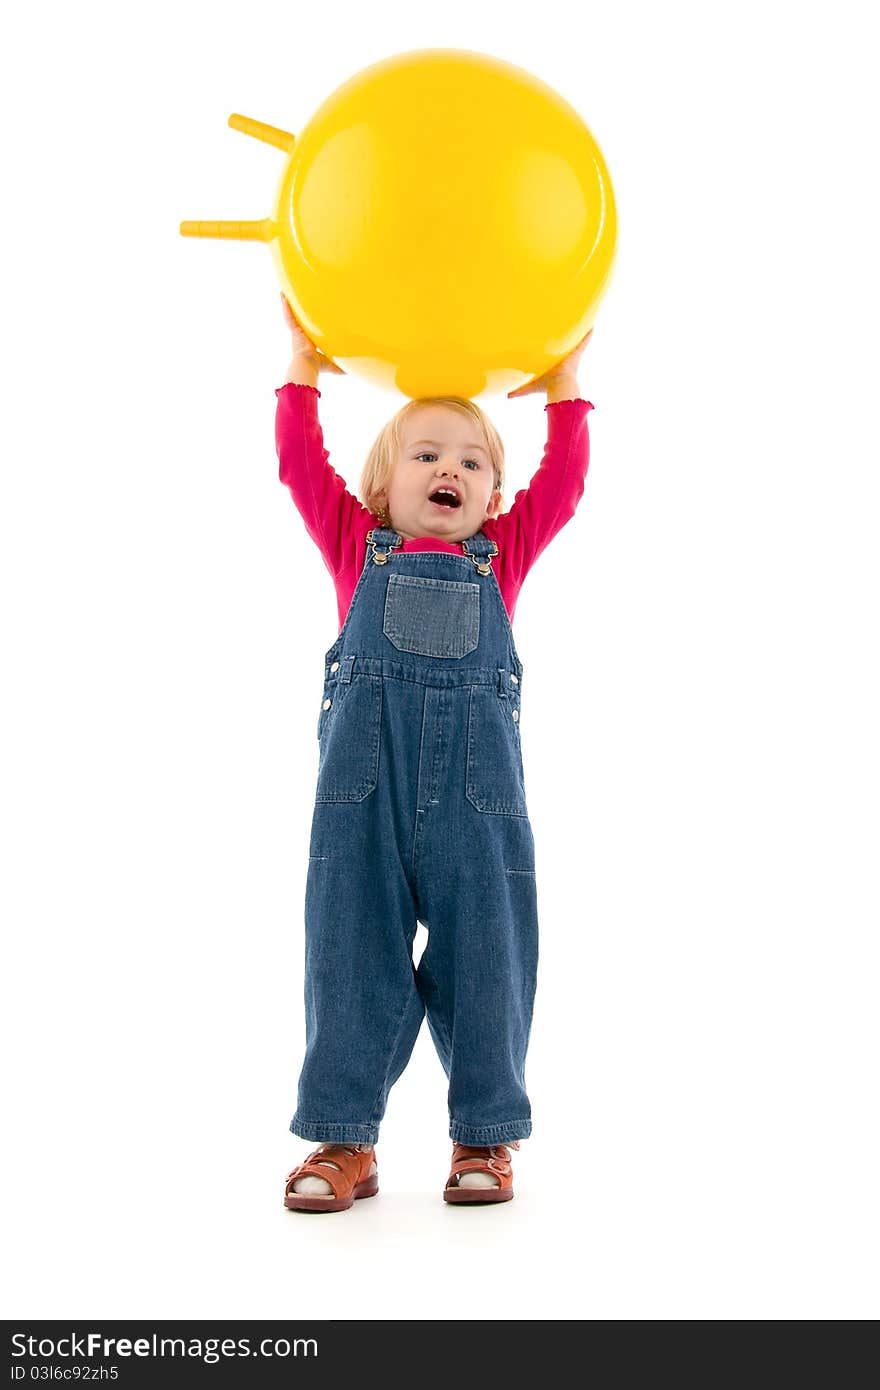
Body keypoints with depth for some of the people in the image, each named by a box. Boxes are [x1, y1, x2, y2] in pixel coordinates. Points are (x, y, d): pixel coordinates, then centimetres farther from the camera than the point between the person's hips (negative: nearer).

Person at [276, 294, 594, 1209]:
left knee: (483, 947, 3)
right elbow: (301, 465, 14)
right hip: (364, 767, 0)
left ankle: (484, 1137, 16)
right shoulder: (359, 547, 17)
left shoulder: (501, 556, 19)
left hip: (476, 774, 1)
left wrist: (562, 385, 22)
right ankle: (346, 1138, 11)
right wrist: (304, 367, 17)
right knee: (351, 942, 2)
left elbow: (561, 481, 17)